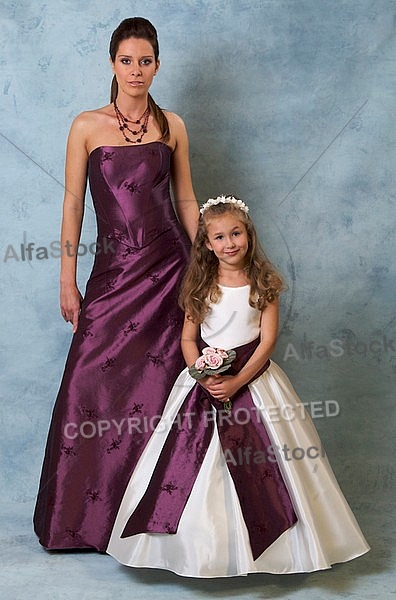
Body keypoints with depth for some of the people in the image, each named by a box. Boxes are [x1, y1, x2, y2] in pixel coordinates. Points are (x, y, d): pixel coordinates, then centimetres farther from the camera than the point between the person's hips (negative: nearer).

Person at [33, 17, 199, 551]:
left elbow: (186, 200, 12)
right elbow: (73, 203, 3)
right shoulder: (87, 126, 3)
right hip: (113, 271, -1)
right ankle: (85, 518, 15)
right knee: (95, 389, -2)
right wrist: (67, 280, 0)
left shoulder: (172, 126, 8)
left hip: (169, 267, 1)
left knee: (160, 385, 1)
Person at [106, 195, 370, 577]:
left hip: (253, 379, -1)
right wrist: (204, 376, -15)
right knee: (196, 463, 0)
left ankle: (262, 545, 13)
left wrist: (237, 382, -17)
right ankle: (200, 546, 13)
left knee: (258, 467, -1)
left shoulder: (263, 283, -2)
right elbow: (188, 338, 2)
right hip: (204, 380, 2)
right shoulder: (200, 285, 2)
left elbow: (268, 340, -7)